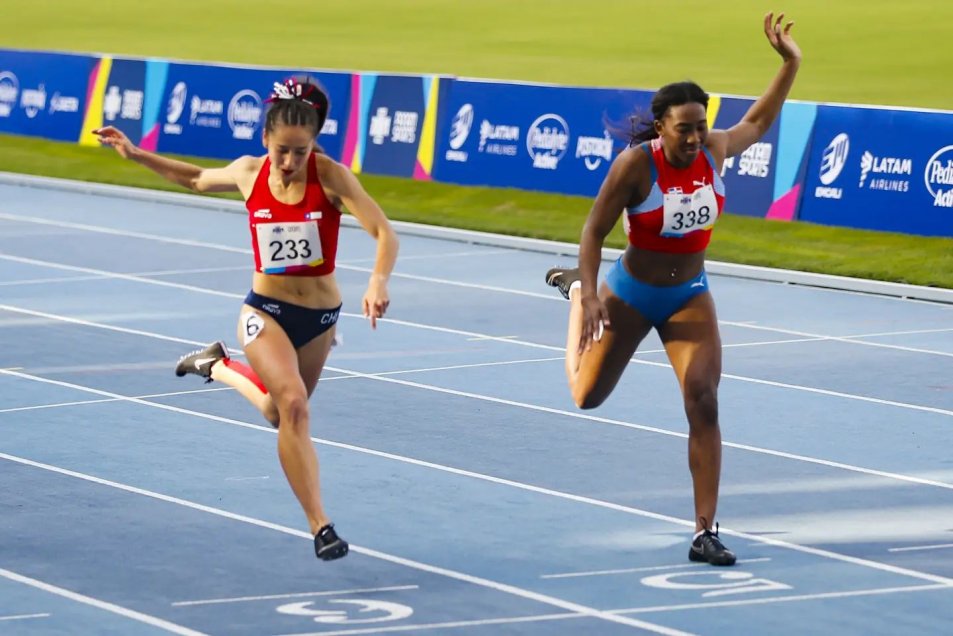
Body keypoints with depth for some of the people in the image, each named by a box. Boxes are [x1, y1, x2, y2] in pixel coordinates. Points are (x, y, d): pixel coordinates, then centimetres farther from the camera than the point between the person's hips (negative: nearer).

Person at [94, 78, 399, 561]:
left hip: (320, 315, 1)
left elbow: (383, 233, -24)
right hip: (264, 310, -1)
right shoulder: (248, 173, -7)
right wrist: (135, 154, 12)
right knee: (293, 405, -24)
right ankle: (320, 527, -24)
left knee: (279, 414, 21)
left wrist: (378, 281, -43)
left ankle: (219, 366, 51)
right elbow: (199, 179, 16)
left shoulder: (330, 176, -17)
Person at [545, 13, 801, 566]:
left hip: (691, 297, 2)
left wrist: (791, 64, 1)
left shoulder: (714, 150, -12)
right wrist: (590, 298, -25)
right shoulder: (636, 164, -25)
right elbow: (595, 231, -17)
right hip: (631, 293, -2)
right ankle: (575, 290, 47)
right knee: (587, 396, 16)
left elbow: (758, 123, 10)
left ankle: (706, 533, -10)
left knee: (704, 405, -15)